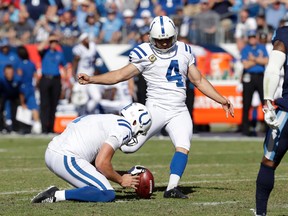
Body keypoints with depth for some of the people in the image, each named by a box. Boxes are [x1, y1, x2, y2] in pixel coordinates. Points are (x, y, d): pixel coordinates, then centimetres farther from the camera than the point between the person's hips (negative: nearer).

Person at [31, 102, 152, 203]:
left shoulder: (108, 119, 25)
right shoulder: (124, 128, -5)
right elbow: (102, 163, -13)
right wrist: (121, 181, 4)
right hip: (66, 160, -10)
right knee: (108, 194, -9)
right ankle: (57, 195, -16)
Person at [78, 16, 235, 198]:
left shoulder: (184, 51, 12)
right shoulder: (145, 53, -1)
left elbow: (199, 81, 19)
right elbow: (120, 75, -3)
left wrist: (222, 100, 16)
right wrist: (91, 79, -14)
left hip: (179, 111, 3)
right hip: (155, 108, -3)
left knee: (183, 147, -19)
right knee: (129, 146, -9)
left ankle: (172, 188, -19)